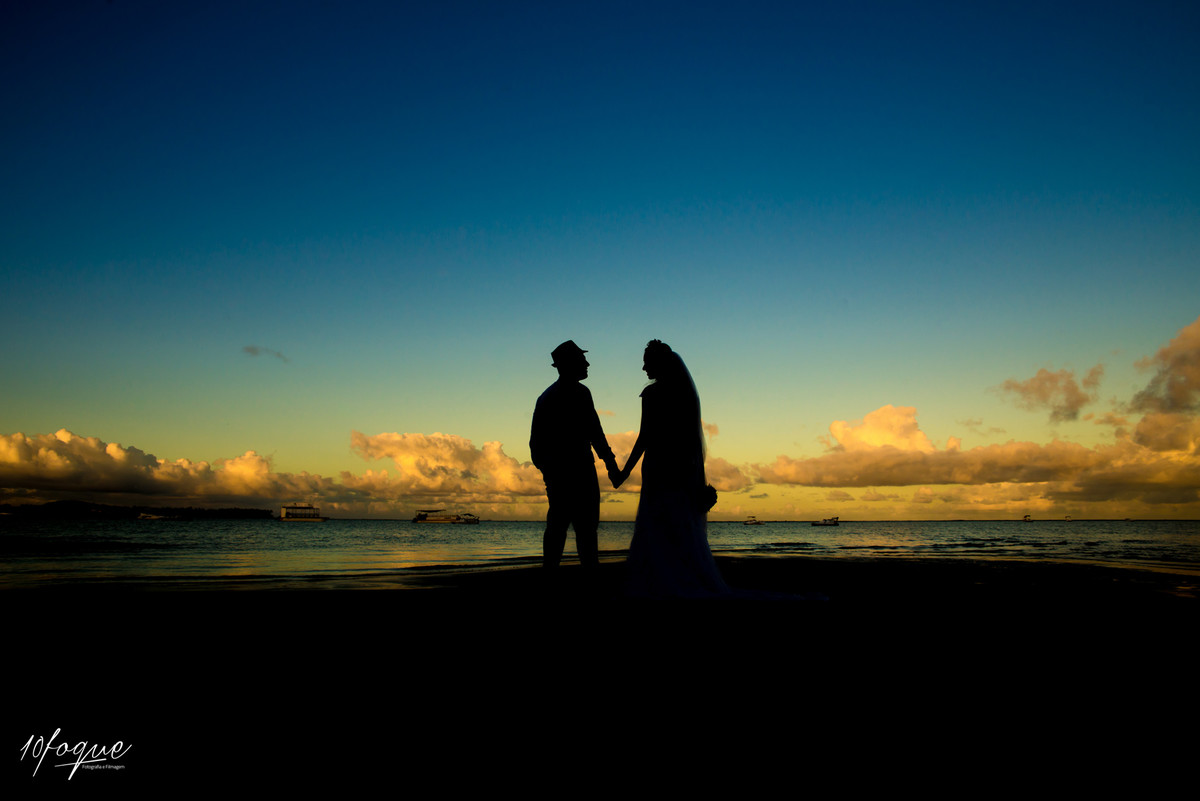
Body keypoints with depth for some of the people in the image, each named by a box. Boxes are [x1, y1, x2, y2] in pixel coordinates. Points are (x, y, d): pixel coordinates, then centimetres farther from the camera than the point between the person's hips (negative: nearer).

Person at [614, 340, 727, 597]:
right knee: (686, 533, 12)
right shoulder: (687, 393, 11)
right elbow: (695, 437, 11)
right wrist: (699, 479, 15)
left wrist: (625, 470, -7)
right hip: (686, 469, 7)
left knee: (659, 534, 0)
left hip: (660, 468, -7)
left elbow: (645, 436, -13)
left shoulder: (652, 393, -8)